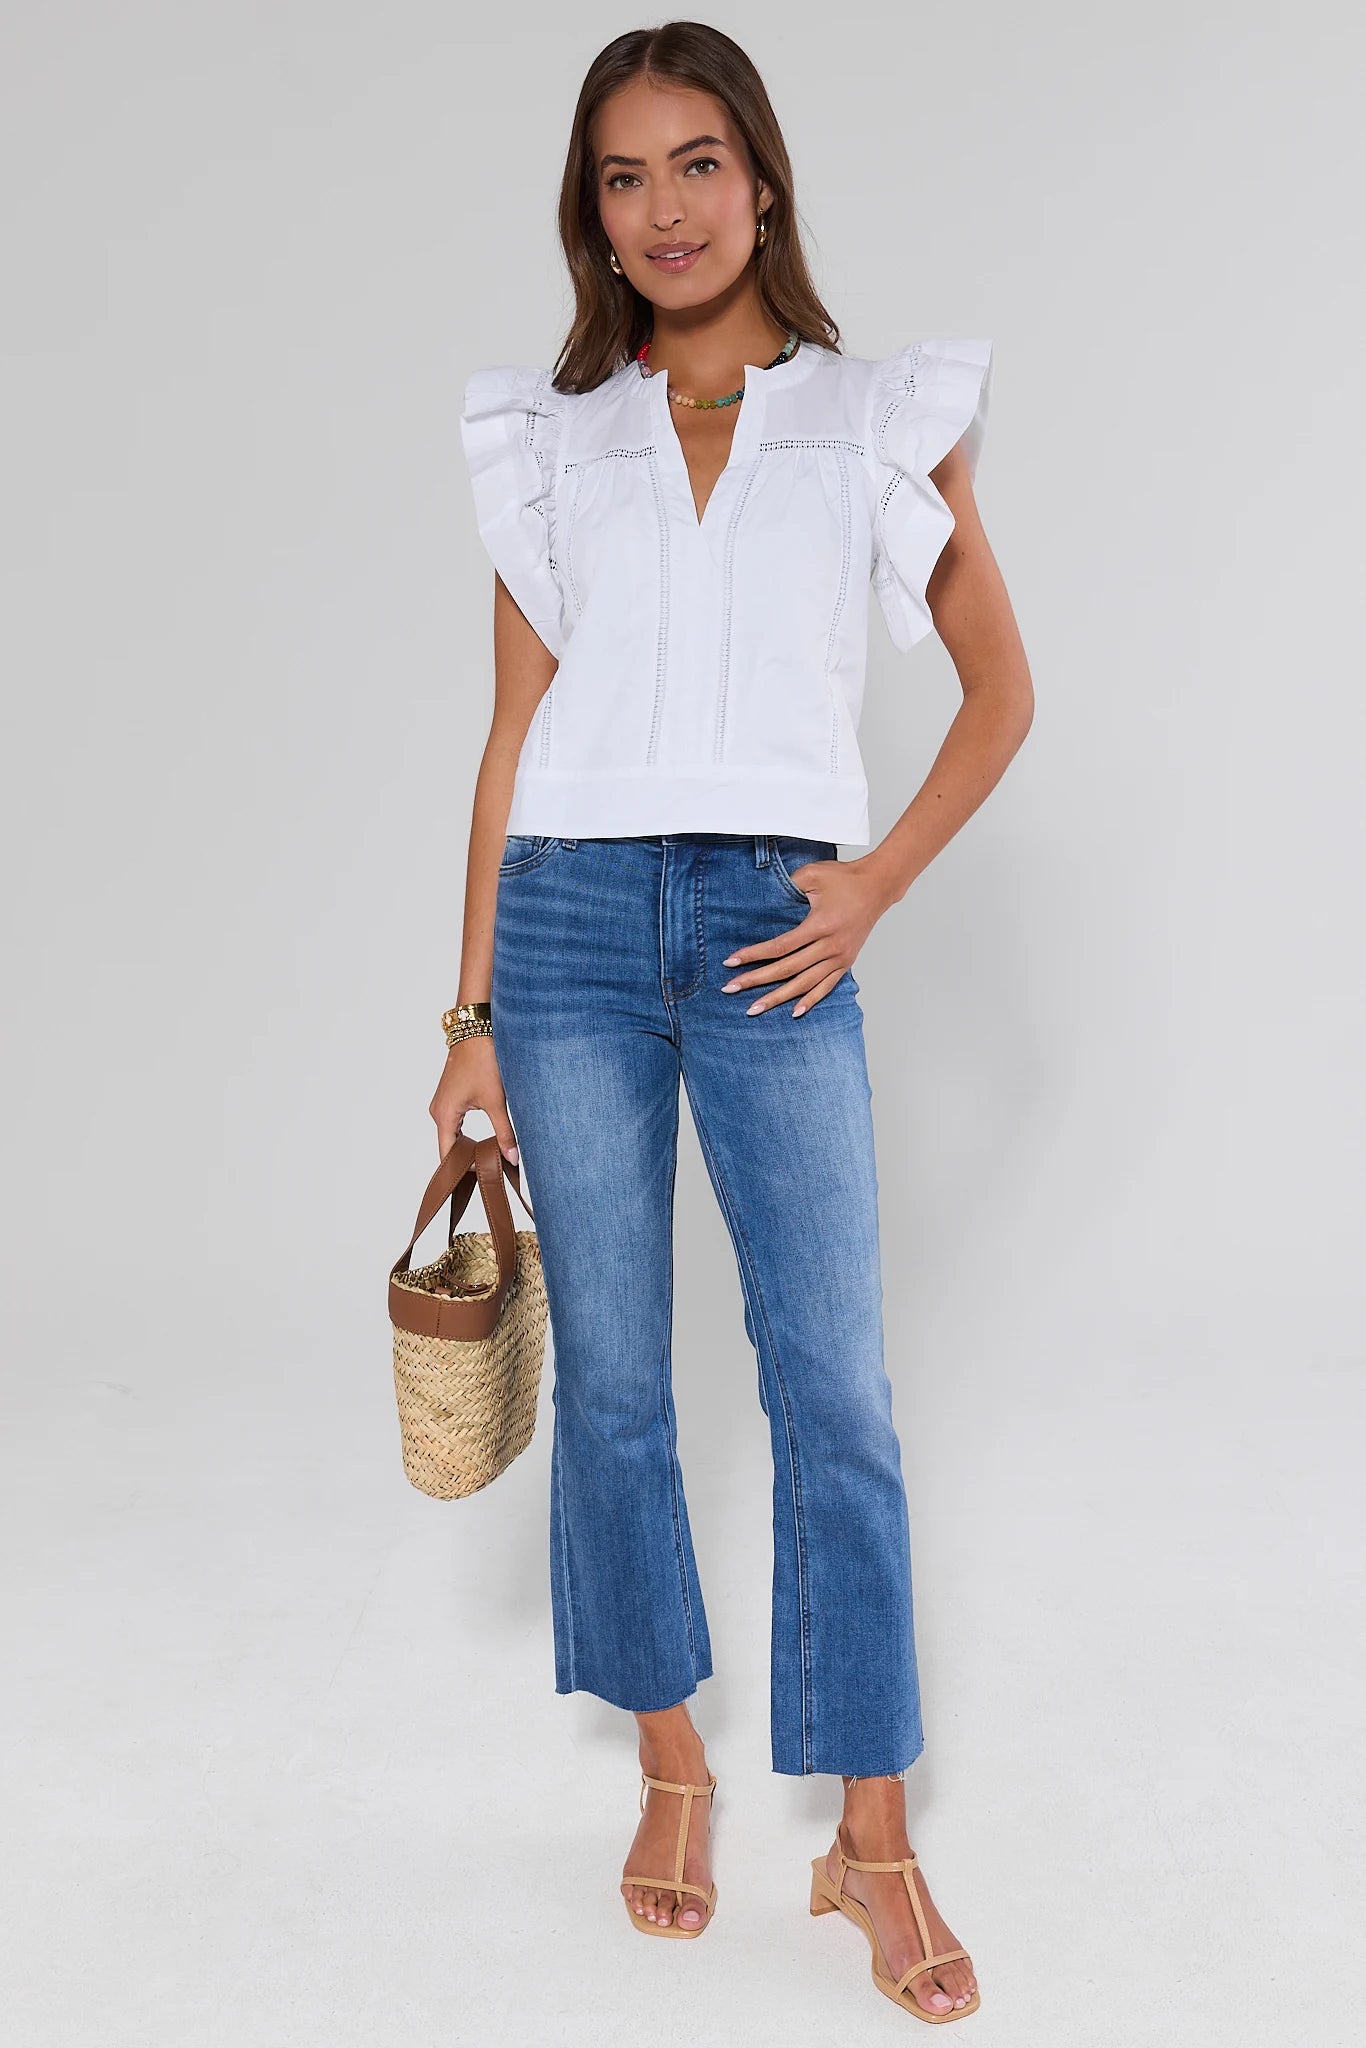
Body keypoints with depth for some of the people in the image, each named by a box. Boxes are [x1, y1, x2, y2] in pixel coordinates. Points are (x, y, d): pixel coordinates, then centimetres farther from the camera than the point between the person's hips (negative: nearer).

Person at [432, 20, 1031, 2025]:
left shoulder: (884, 418, 8)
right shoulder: (552, 437, 11)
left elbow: (1001, 689, 11)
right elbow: (515, 731, 9)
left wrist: (877, 882, -2)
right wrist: (476, 1010, 5)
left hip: (774, 934, -1)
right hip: (573, 919, 2)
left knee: (835, 1391, -2)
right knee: (610, 1379, 7)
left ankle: (873, 1840, 14)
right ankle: (673, 1773, 27)